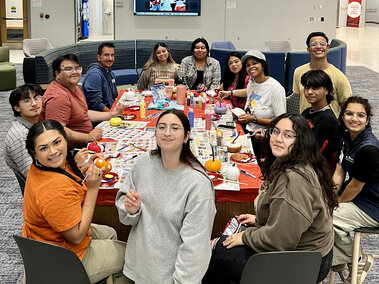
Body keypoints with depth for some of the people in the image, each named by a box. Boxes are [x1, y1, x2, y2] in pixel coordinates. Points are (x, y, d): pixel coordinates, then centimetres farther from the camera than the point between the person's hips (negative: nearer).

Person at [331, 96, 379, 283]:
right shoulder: (346, 137, 4)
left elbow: (356, 186, -19)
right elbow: (339, 173, 5)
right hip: (355, 199, 10)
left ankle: (359, 261, -2)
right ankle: (337, 260, 11)